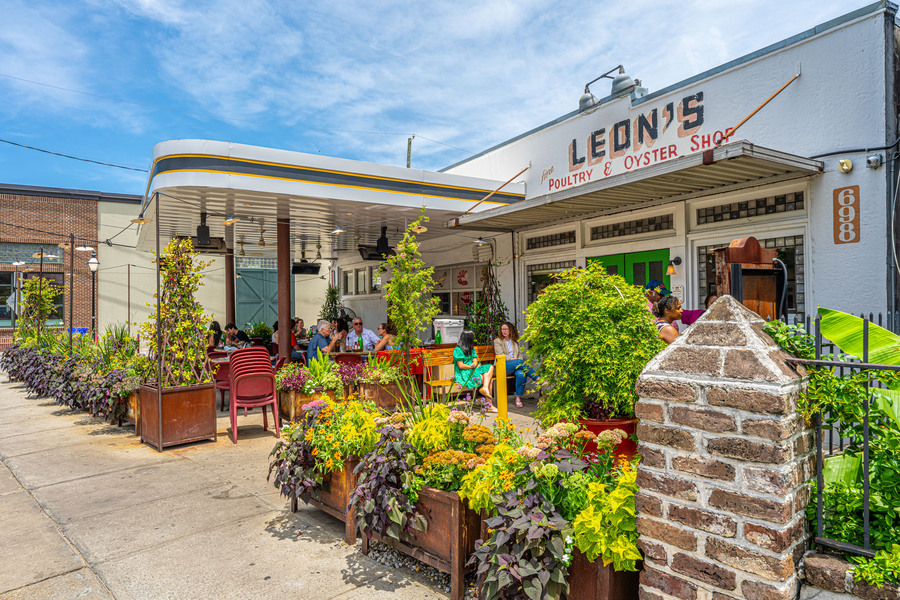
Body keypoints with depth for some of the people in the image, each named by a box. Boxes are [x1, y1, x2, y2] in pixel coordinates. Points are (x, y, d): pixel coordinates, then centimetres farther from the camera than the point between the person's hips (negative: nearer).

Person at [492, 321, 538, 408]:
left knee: (521, 374, -34)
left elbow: (521, 353, 17)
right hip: (504, 367, -3)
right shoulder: (497, 341, 12)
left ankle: (518, 398, -28)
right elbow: (500, 355, -1)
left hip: (517, 365, 3)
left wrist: (520, 359, -7)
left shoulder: (515, 341, 24)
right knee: (519, 362, -34)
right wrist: (511, 359, -12)